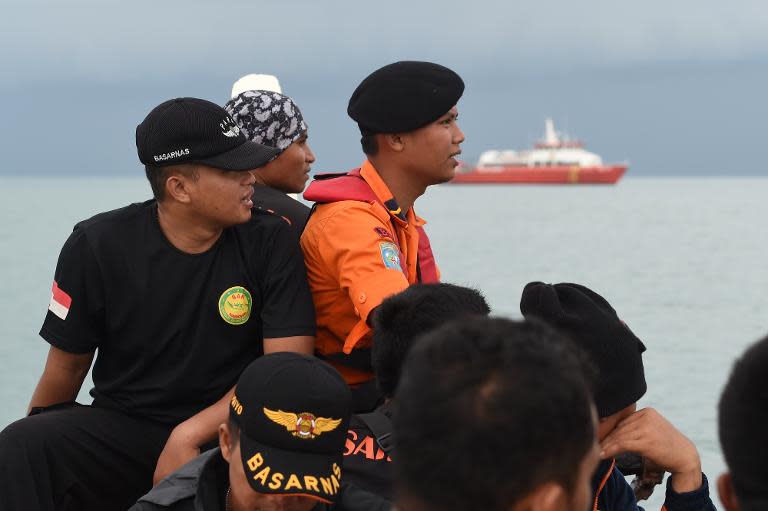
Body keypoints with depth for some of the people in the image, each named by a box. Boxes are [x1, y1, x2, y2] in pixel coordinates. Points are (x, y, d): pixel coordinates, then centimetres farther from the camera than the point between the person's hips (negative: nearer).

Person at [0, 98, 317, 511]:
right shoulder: (98, 245, -2)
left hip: (226, 433, 0)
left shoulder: (270, 242, -4)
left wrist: (188, 436, -18)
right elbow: (67, 366, 8)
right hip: (121, 428, 0)